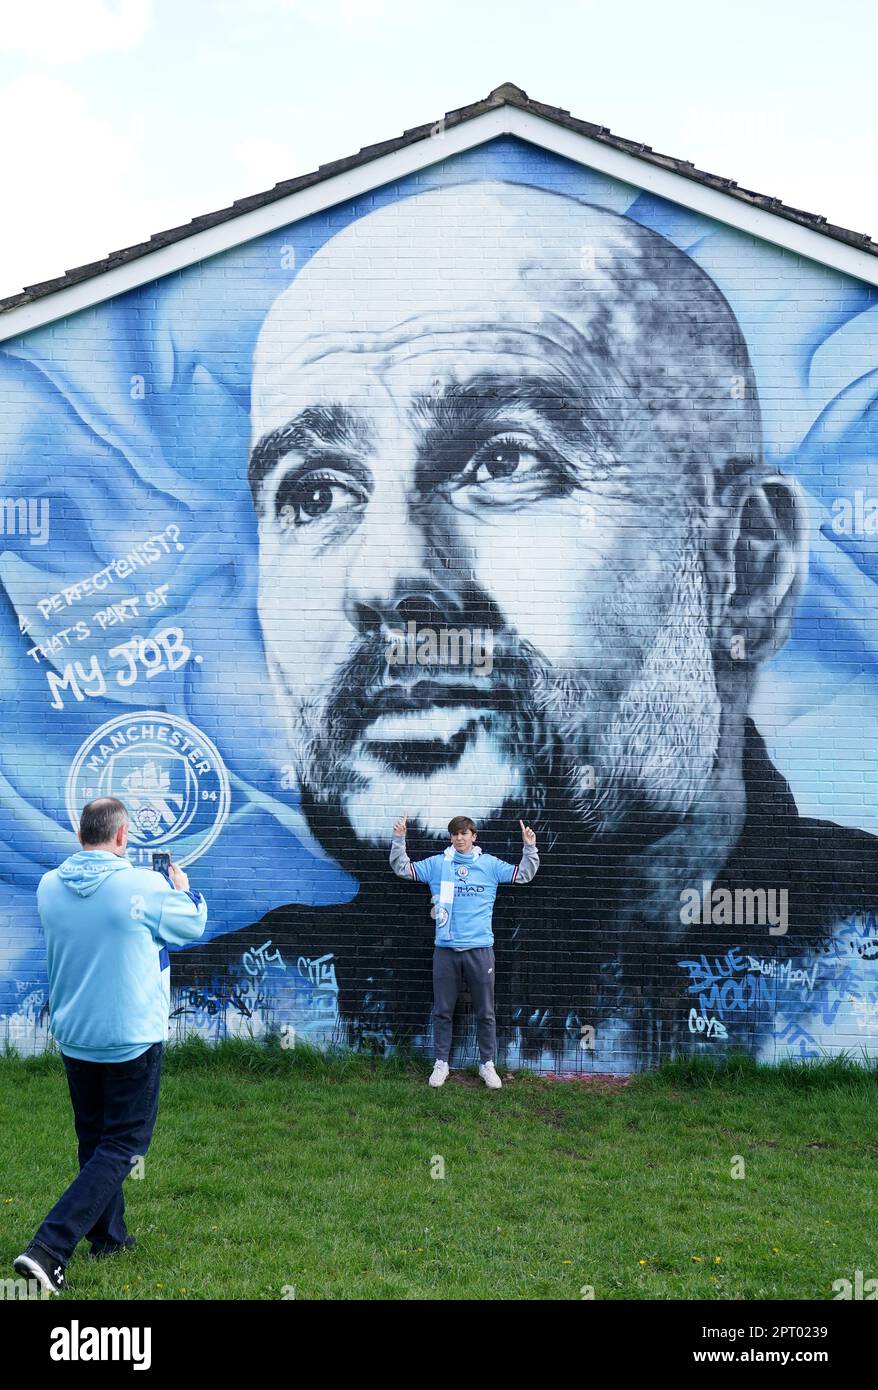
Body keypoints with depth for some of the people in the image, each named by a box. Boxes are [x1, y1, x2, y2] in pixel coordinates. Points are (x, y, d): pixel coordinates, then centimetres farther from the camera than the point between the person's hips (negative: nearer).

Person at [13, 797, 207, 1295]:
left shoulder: (49, 886, -4)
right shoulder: (145, 886, -18)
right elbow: (195, 924, 0)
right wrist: (182, 886, 19)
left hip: (74, 1039, 6)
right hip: (132, 1041, -6)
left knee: (95, 1141, 21)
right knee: (121, 1147, 3)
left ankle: (108, 1236, 33)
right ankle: (49, 1248, -8)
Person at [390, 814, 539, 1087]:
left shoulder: (490, 864, 5)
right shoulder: (437, 864, 6)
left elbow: (524, 874, 8)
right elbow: (402, 869, 7)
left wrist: (530, 847, -7)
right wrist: (398, 840, -6)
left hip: (480, 949, 0)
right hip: (445, 950, 0)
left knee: (485, 1012, 6)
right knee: (442, 1011, 8)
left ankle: (487, 1064, 18)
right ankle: (441, 1063, 19)